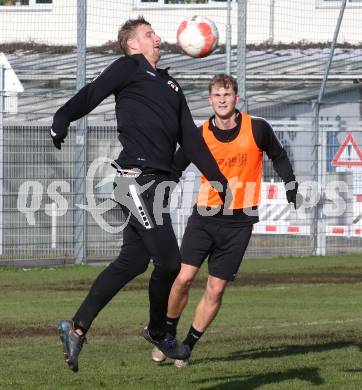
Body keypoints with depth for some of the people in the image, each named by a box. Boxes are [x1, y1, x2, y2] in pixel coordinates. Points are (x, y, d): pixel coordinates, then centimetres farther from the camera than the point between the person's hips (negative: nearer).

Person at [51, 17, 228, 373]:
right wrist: (61, 121, -30)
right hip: (138, 176, -9)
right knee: (169, 261, -9)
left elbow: (190, 140, 24)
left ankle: (78, 328, 9)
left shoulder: (168, 84, 25)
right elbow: (91, 94, -13)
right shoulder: (130, 68, 2)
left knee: (132, 262, 5)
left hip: (157, 180, 9)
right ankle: (157, 332, 12)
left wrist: (217, 178, 19)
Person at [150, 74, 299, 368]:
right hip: (204, 216, 1)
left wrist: (291, 184, 8)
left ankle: (188, 346, 12)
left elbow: (278, 156, 14)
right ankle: (168, 336, 12)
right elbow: (174, 168, 7)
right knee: (183, 278, -9)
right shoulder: (199, 136, -3)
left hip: (238, 222, -1)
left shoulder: (257, 128, -5)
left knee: (216, 289, -2)